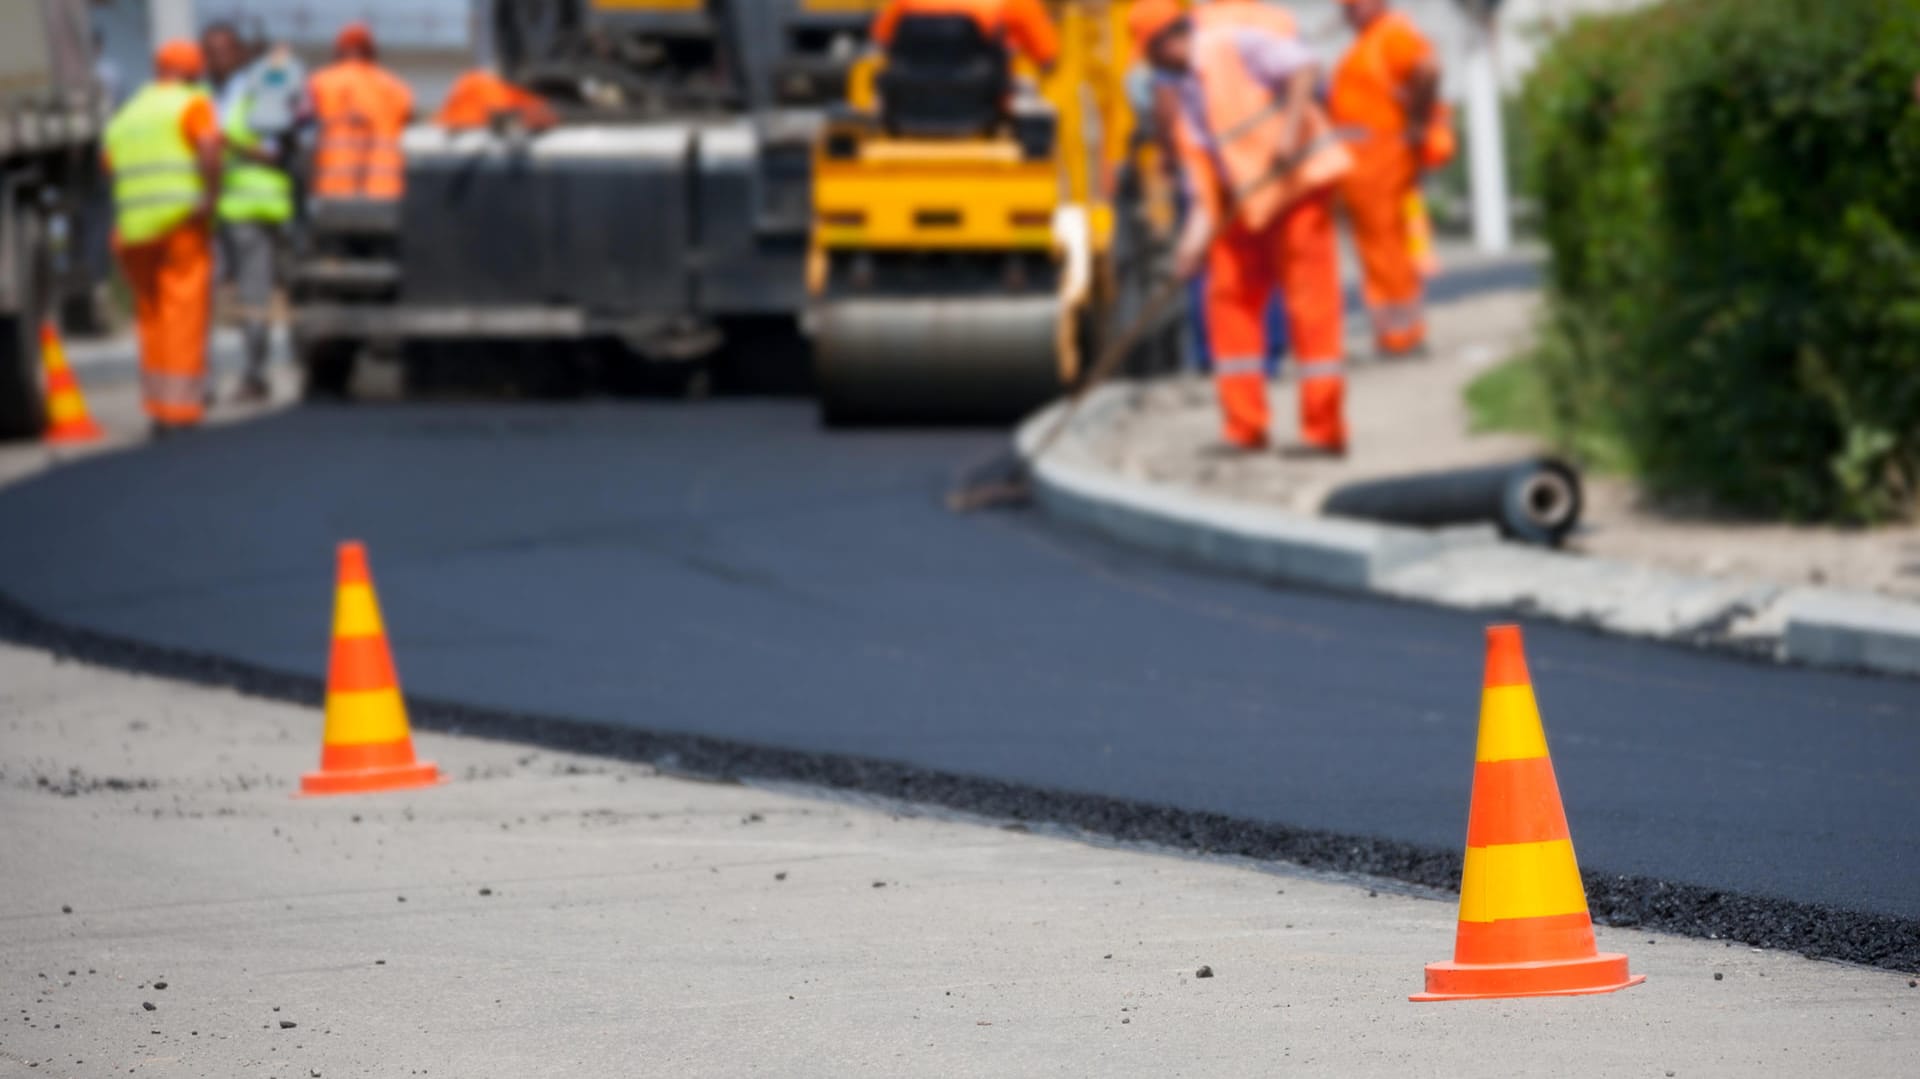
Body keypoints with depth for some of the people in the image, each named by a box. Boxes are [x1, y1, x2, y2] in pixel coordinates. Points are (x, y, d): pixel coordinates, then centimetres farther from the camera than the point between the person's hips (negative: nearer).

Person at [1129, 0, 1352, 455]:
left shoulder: (1229, 43, -8)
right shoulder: (1182, 89, 15)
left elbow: (1303, 67, -18)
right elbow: (1201, 175, 13)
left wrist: (1290, 128, -28)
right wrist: (1196, 234, 3)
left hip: (1296, 179, -9)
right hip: (1246, 203, 9)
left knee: (1310, 299, -7)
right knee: (1230, 298, 8)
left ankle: (1324, 430, -6)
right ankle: (1244, 429, 13)